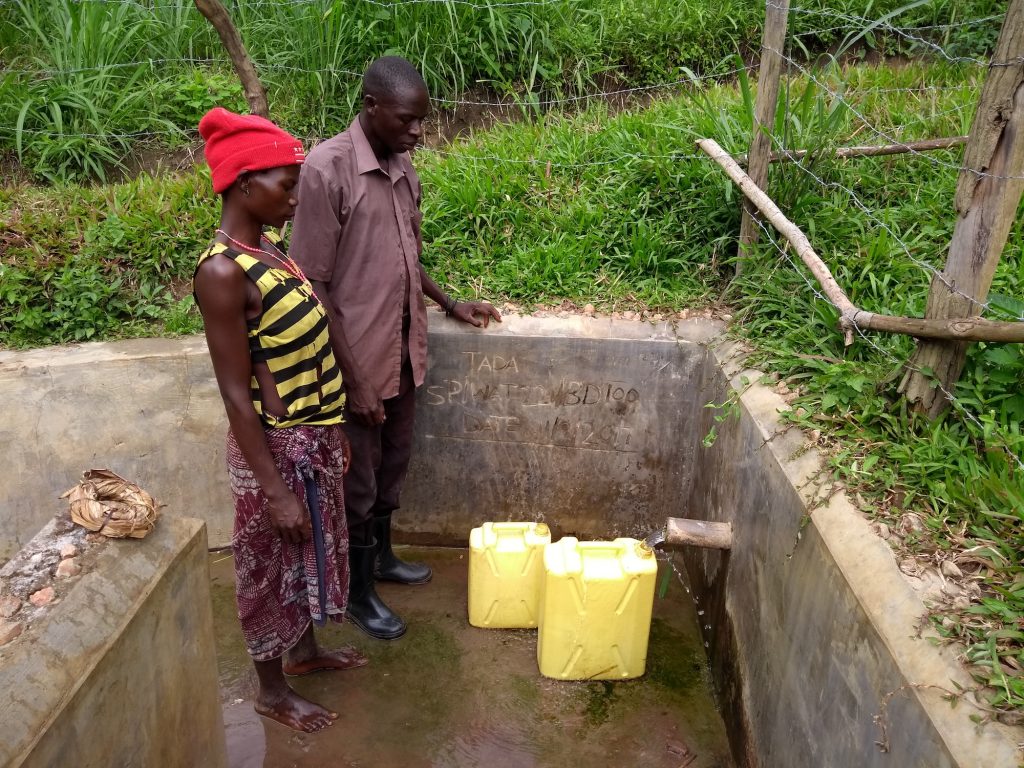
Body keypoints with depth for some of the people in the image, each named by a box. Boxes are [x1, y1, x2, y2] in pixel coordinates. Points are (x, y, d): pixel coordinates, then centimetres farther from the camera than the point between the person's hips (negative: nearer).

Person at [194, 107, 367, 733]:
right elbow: (236, 393, -22)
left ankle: (304, 651, 49)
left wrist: (335, 434, 16)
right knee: (271, 567, 12)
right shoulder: (222, 271, -23)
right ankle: (273, 691, 35)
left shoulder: (269, 247, 4)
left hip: (316, 435, 9)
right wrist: (276, 489, -19)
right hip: (276, 446, -9)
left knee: (311, 552, 25)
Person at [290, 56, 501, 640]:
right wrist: (353, 378, -20)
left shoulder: (403, 167, 5)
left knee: (393, 463, 22)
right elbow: (315, 285, -20)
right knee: (358, 478, 9)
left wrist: (451, 303, 16)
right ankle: (358, 590, 29)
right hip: (358, 358, -7)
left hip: (404, 350, 7)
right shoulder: (327, 169, -19)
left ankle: (382, 554, 45)